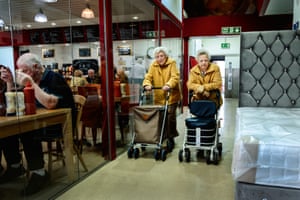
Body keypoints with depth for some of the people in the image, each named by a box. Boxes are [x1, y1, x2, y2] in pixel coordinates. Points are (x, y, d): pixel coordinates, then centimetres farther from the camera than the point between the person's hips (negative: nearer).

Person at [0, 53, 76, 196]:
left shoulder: (54, 78, -13)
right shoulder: (29, 80, 11)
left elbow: (50, 104, -30)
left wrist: (31, 84, -29)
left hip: (60, 122, -8)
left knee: (27, 130, -31)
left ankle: (38, 173, -20)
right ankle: (15, 166, 8)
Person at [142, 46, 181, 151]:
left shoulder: (172, 63, -4)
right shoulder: (153, 65, 7)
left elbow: (175, 77, -16)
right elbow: (148, 77, 0)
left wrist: (168, 85, -34)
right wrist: (147, 84, -22)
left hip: (171, 96, -3)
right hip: (159, 97, 3)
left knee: (170, 117, -3)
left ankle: (170, 139, 13)